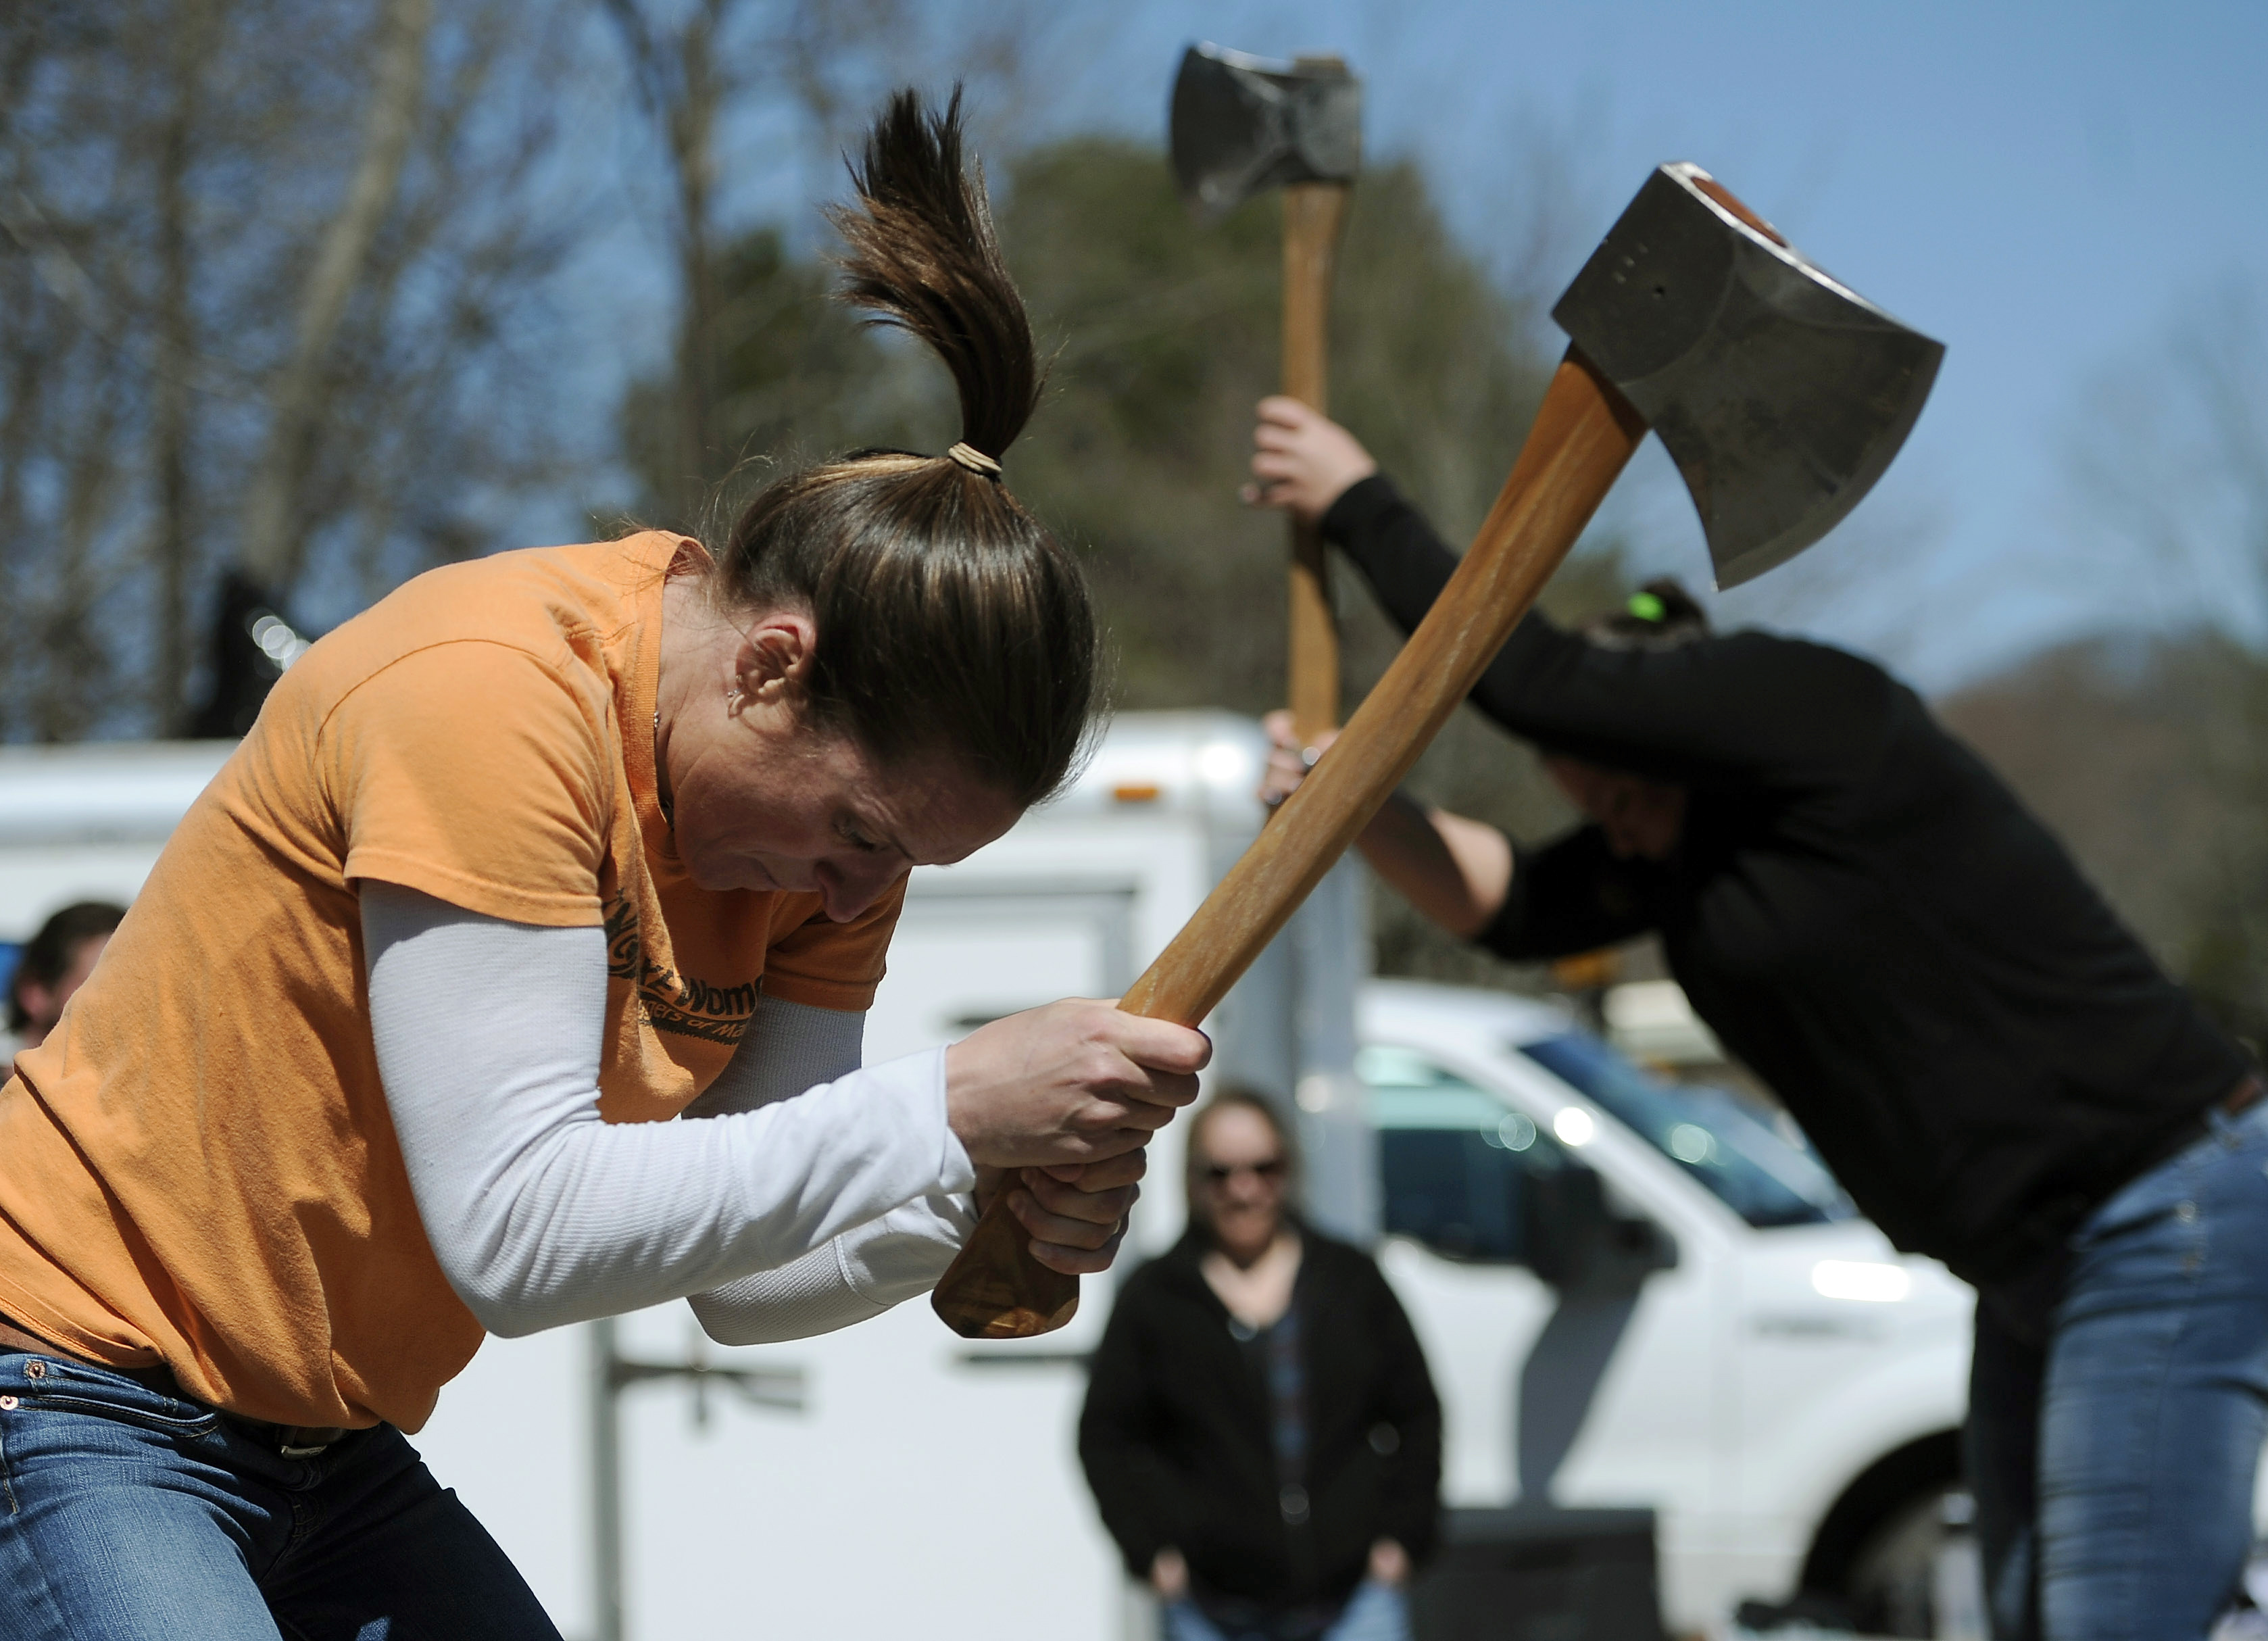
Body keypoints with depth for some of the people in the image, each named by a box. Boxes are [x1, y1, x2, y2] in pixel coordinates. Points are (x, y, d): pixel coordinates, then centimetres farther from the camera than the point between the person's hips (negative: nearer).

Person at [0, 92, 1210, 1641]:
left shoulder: (835, 787, 1)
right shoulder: (488, 695, -23)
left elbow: (742, 1276, 1)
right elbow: (517, 1233, -28)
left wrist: (988, 1209, -17)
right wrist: (947, 1113, -29)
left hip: (333, 1454, 8)